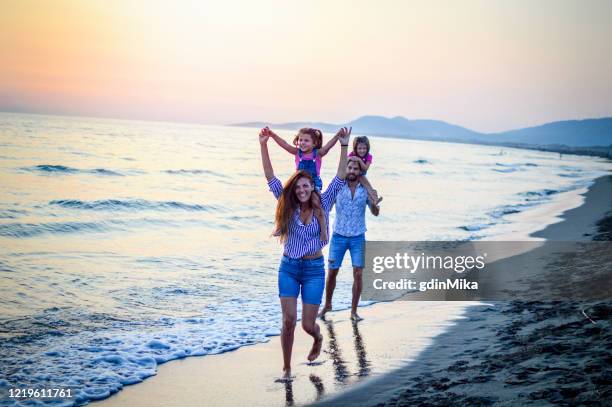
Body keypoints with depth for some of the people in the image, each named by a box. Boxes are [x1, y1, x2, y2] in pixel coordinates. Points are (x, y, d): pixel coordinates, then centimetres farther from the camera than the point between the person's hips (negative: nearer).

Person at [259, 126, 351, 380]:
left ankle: (318, 339, 40)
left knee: (307, 324, 2)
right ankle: (286, 368, 10)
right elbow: (270, 178, -3)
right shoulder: (288, 206, 1)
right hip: (289, 268, 1)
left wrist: (344, 146, -15)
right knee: (289, 320, -6)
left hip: (314, 269, -1)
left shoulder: (323, 204, -1)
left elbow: (340, 178, -7)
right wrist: (263, 145, -10)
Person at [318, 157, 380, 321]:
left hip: (358, 237, 0)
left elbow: (375, 213, 3)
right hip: (339, 236, 0)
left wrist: (373, 202, -18)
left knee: (358, 274, -6)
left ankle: (354, 311, 5)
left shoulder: (366, 189, -2)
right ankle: (327, 305, 26)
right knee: (332, 272, 5)